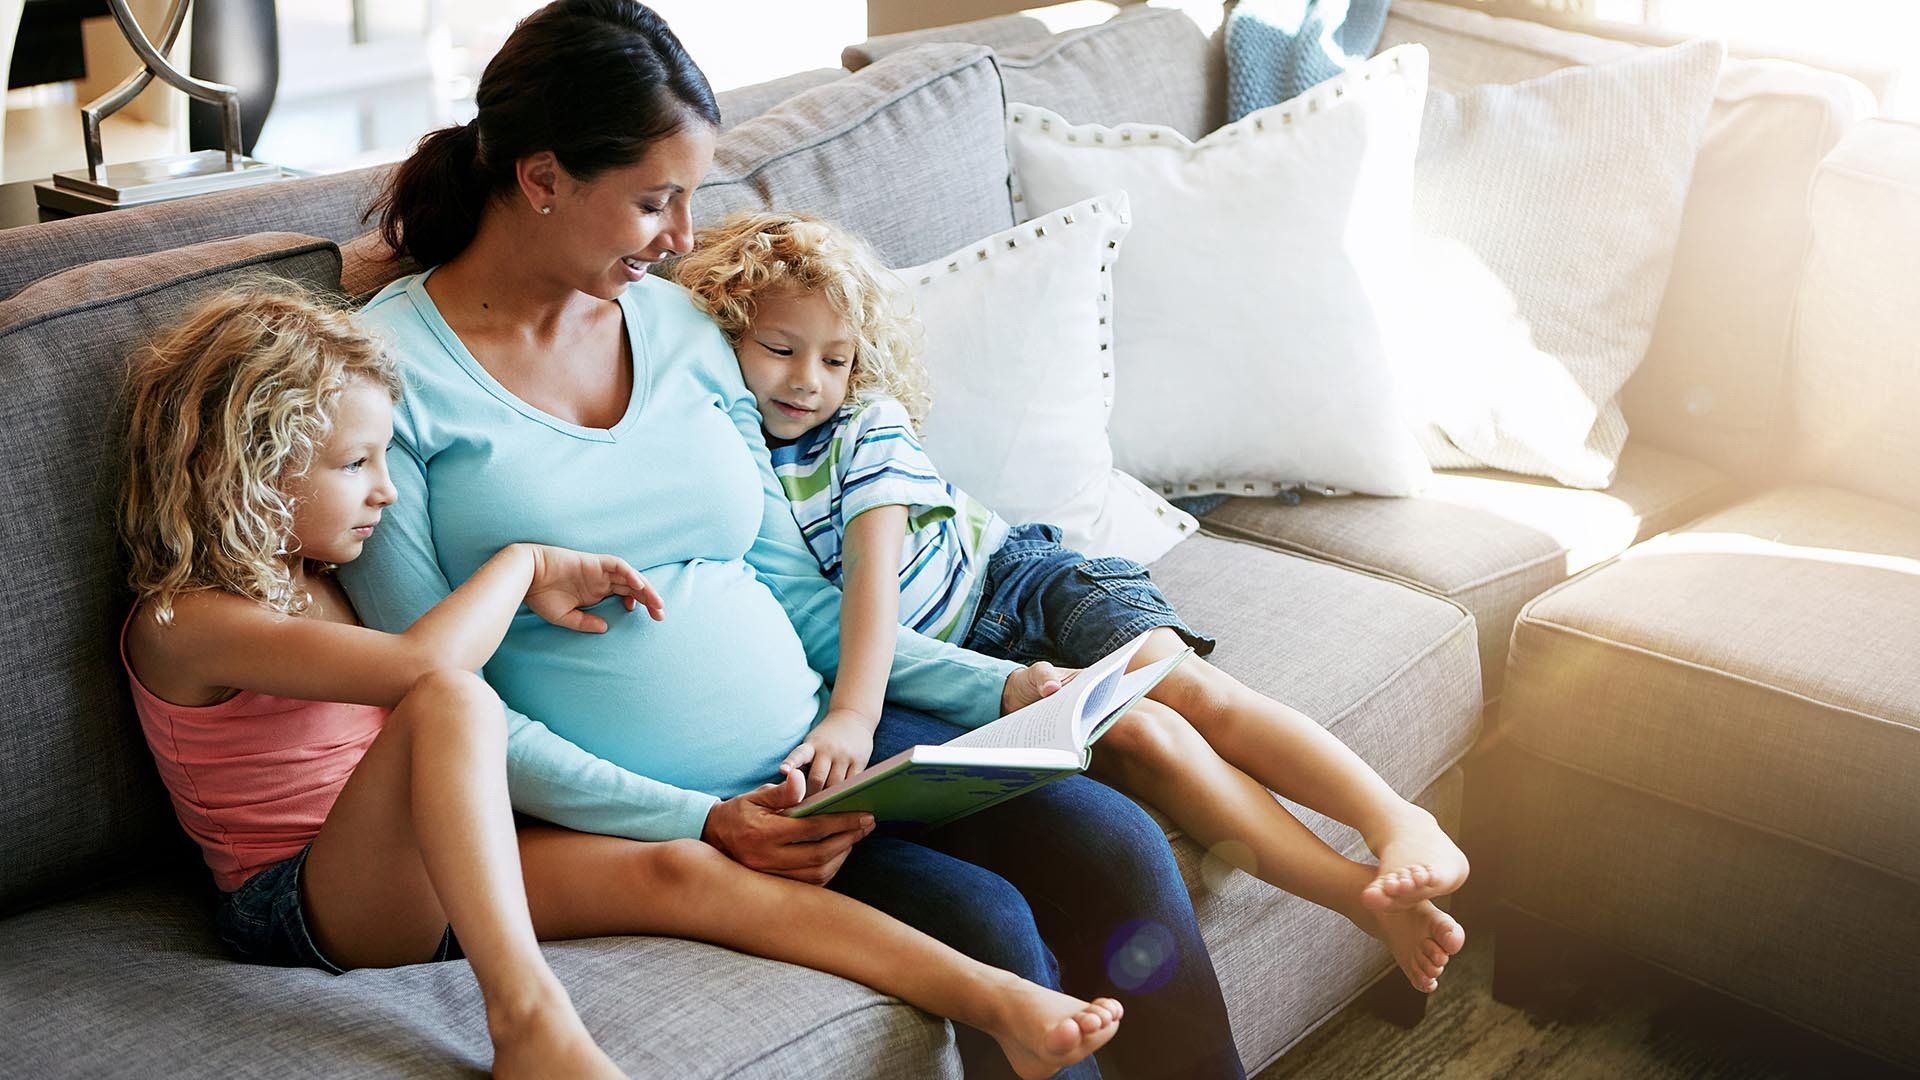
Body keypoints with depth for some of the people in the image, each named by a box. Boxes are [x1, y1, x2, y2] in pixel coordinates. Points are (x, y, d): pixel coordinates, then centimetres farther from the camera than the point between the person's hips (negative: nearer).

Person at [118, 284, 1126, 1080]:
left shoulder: (323, 581, 14)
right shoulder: (183, 623, -14)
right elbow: (421, 667, -29)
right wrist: (524, 566, -13)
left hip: (422, 877, 8)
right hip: (301, 905, -8)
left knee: (675, 872, -15)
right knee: (450, 703, -34)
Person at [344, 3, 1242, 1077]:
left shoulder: (681, 324, 11)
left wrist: (997, 686, 3)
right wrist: (695, 825, -20)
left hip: (823, 741, 6)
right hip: (636, 814, -6)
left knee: (1114, 846, -14)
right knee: (982, 928, -24)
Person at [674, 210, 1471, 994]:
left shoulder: (867, 425, -8)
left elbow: (873, 571, -23)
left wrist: (854, 714, -38)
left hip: (1016, 576, 1)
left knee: (1189, 689, -23)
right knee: (1137, 736, -23)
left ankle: (1403, 827, -27)